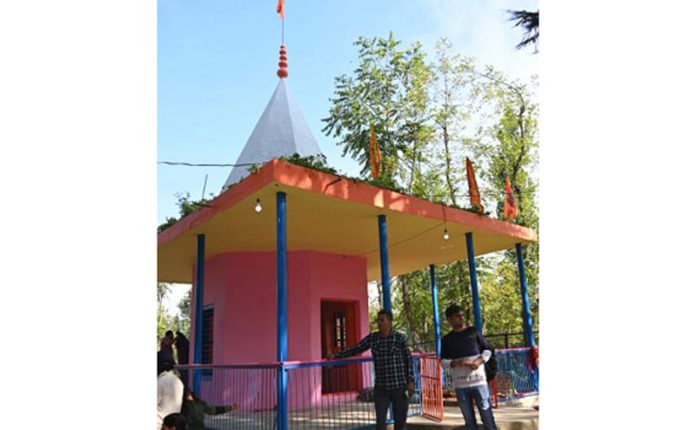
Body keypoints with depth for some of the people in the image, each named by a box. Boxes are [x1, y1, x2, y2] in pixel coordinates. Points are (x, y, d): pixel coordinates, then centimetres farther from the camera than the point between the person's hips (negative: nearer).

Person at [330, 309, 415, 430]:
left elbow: (408, 359, -2)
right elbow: (355, 349, 9)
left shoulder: (400, 338, -5)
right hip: (381, 388, 2)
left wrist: (411, 381, -9)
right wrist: (336, 355, 5)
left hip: (399, 386, -2)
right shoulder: (372, 338, 2)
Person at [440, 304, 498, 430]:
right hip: (460, 384, 1)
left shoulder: (473, 332, 5)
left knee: (487, 417, 0)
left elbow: (488, 349, 8)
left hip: (478, 381, -1)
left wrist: (479, 361, -10)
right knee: (469, 420, 8)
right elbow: (443, 362, 4)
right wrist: (458, 363, -15)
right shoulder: (447, 339, 7)